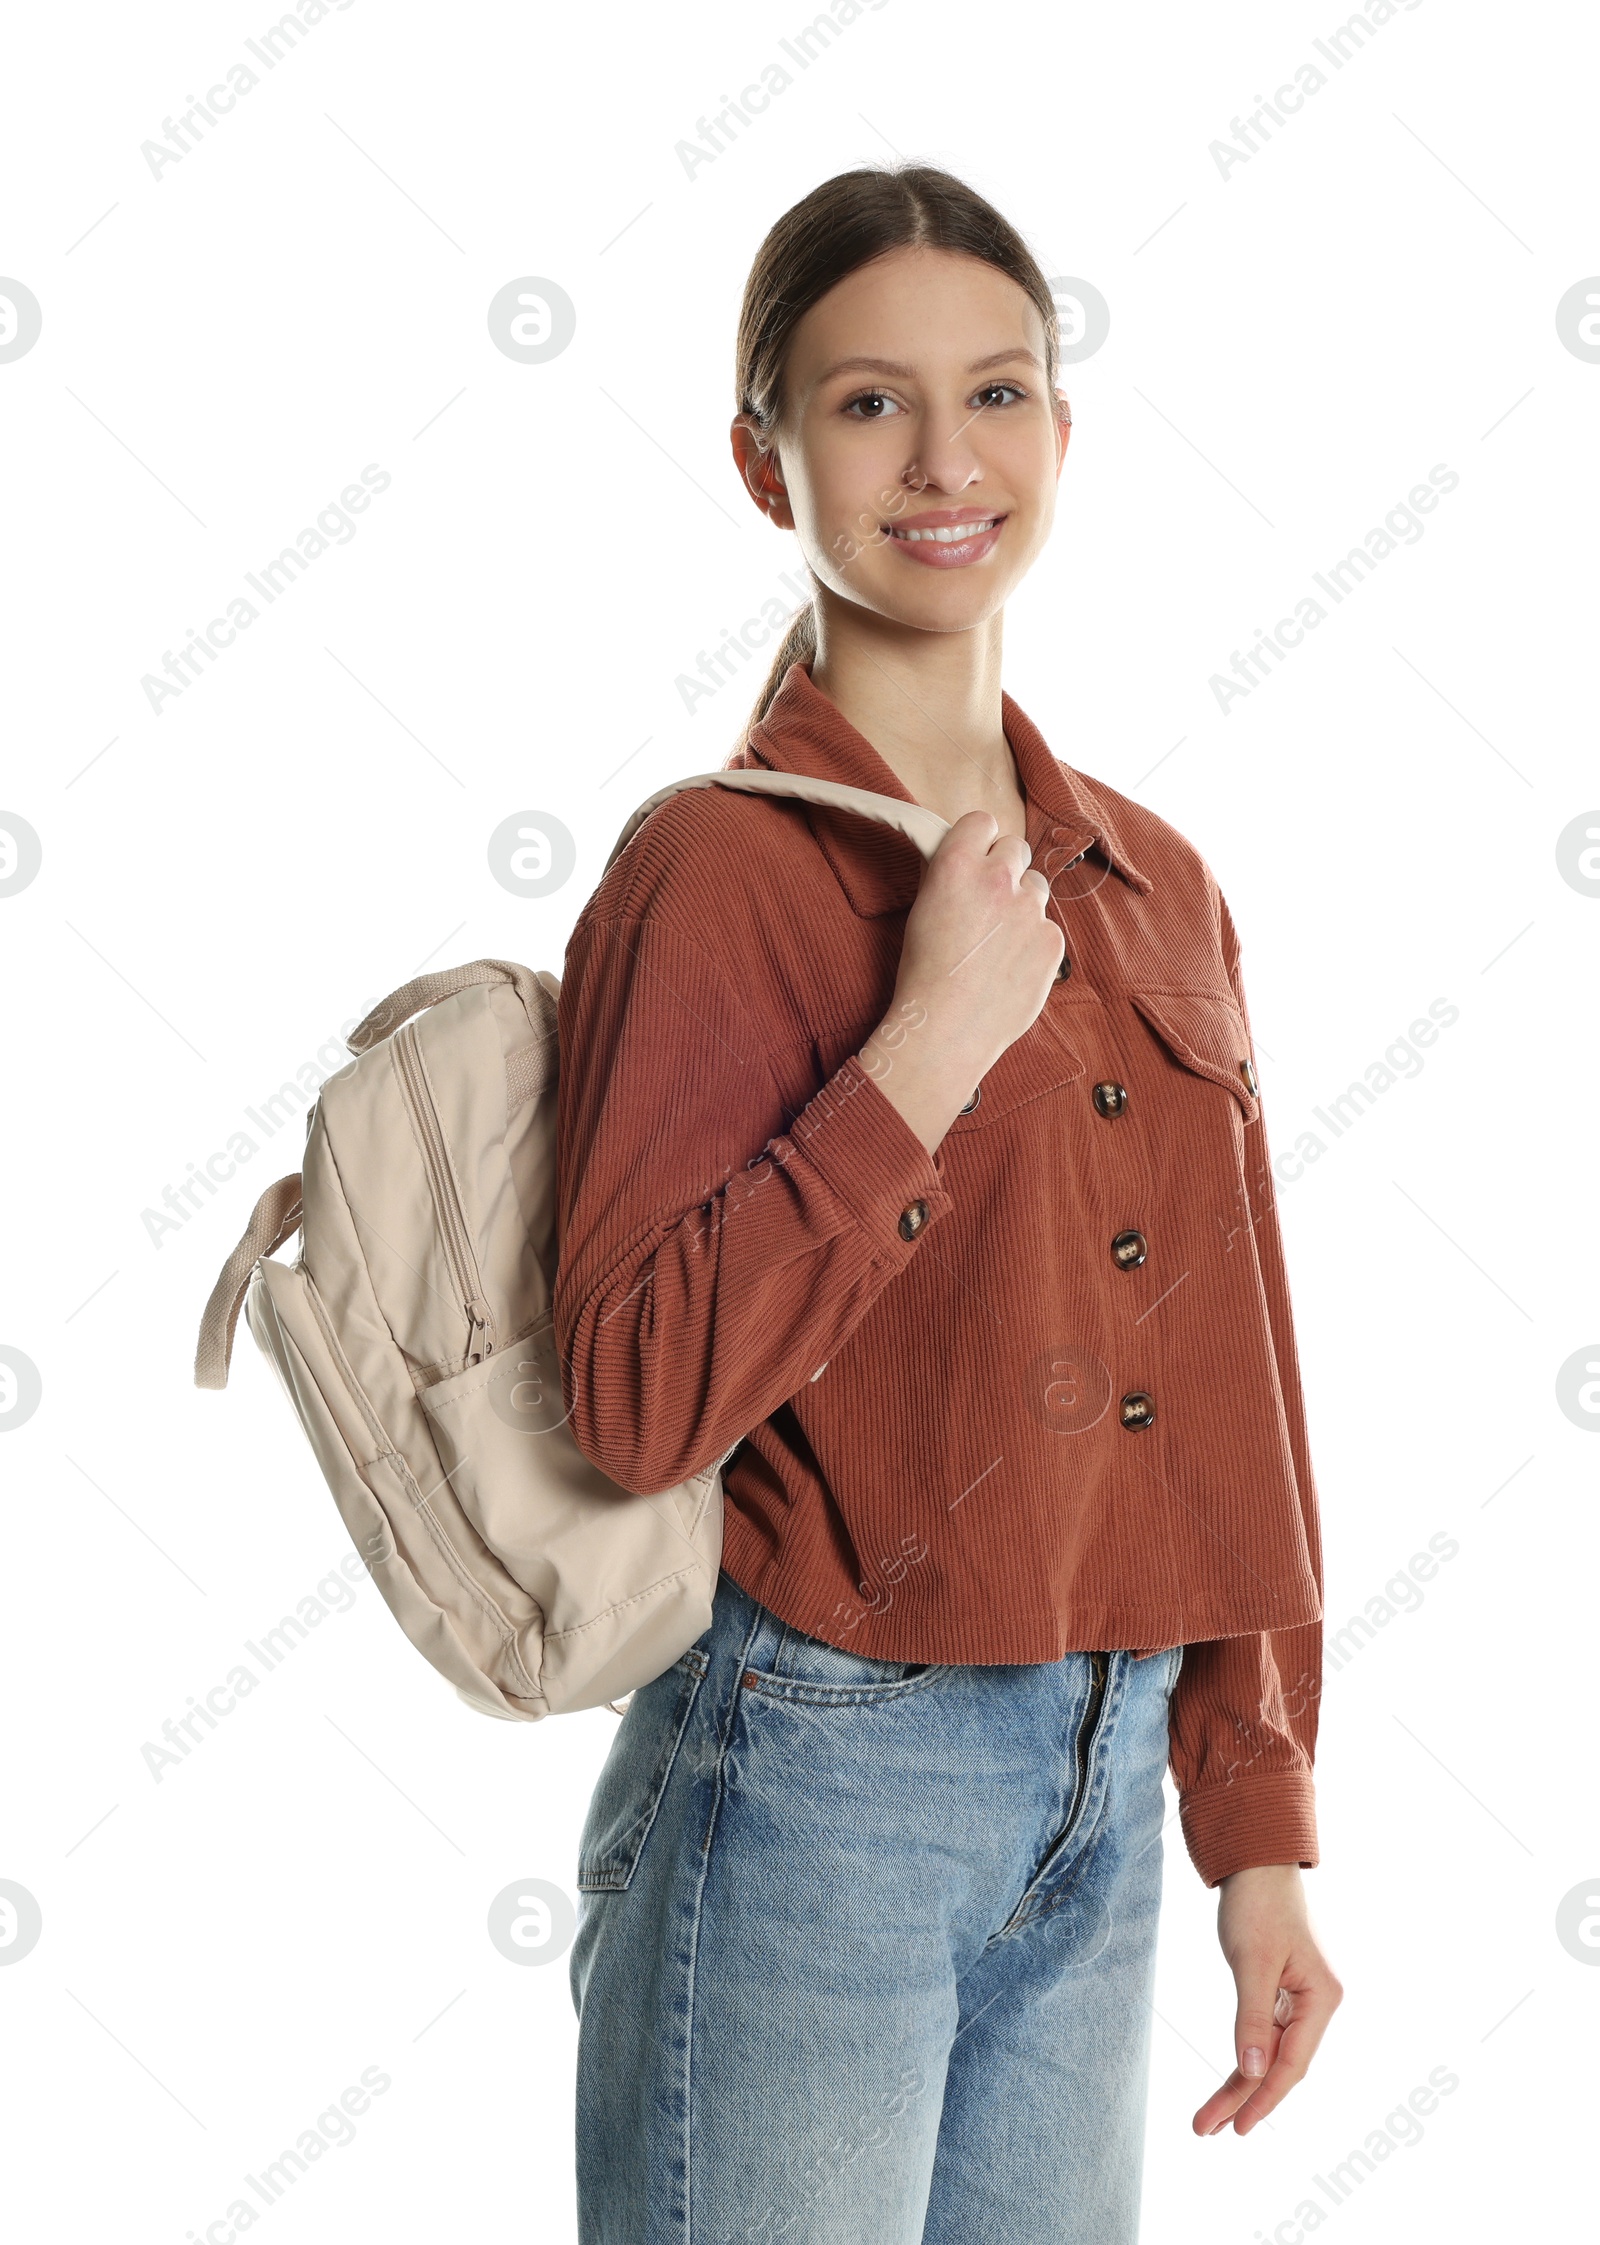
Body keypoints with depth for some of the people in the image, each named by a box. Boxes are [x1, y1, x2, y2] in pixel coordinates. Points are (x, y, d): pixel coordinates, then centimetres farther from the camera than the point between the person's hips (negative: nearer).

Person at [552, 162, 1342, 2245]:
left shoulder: (1155, 884, 7)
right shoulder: (721, 868, -11)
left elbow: (1234, 1391, 10)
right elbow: (637, 1395, -18)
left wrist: (1264, 1827, 10)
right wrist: (926, 1050, -20)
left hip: (1099, 1799, 6)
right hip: (810, 1788, -6)